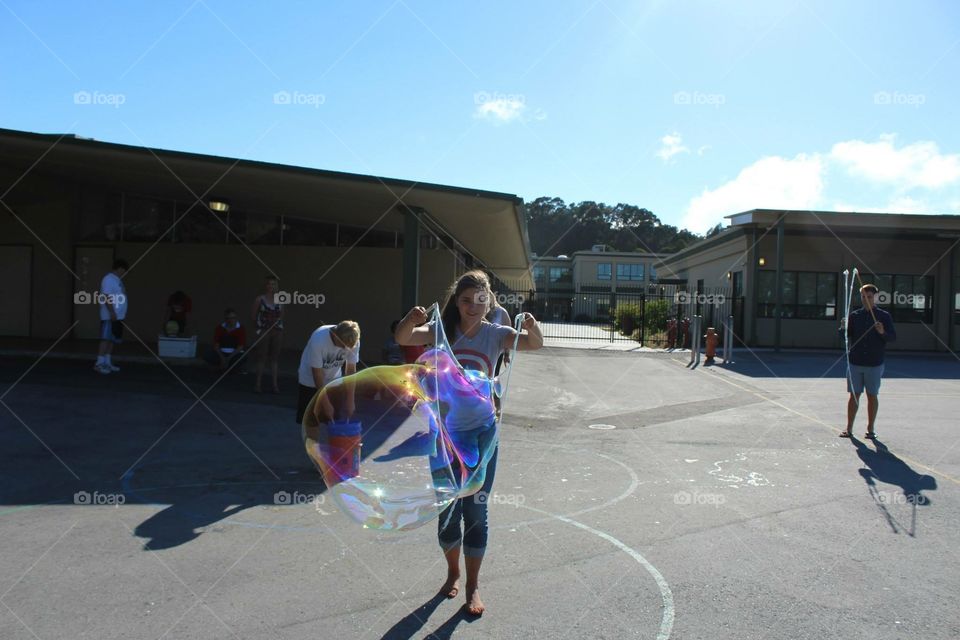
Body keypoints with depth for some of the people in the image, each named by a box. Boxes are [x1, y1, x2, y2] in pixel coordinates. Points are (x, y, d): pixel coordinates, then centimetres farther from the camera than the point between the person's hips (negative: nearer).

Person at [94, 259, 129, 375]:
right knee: (106, 339, -11)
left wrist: (122, 312, 21)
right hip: (110, 316, -10)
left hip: (118, 316, 10)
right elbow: (106, 297, -20)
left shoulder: (117, 280, 18)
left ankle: (107, 363, 14)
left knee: (112, 340, 10)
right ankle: (99, 364, -11)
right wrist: (112, 312, -24)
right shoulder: (108, 279, -12)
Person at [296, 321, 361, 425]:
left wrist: (349, 400, -15)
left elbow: (351, 370, -14)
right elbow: (317, 374, -26)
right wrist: (326, 404, -22)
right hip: (310, 380, -3)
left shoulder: (353, 342, -24)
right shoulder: (318, 341, -35)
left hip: (333, 380, 3)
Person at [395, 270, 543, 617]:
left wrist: (532, 327, -46)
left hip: (481, 434, -1)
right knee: (447, 509, 13)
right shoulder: (443, 331, -6)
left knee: (475, 510, 5)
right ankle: (453, 573, 37)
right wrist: (411, 320, -44)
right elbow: (403, 338, -22)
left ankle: (473, 586, 22)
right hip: (445, 432, 1)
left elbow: (534, 344, -24)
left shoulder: (495, 334, -7)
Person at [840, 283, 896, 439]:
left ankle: (870, 429, 14)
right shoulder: (854, 315, 7)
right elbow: (846, 336, 6)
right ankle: (849, 428, 9)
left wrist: (883, 332, -24)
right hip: (855, 362, 2)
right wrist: (843, 328, -15)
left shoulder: (884, 316, 1)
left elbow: (893, 337, -3)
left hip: (874, 364, -1)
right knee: (854, 395, 4)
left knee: (872, 396, 5)